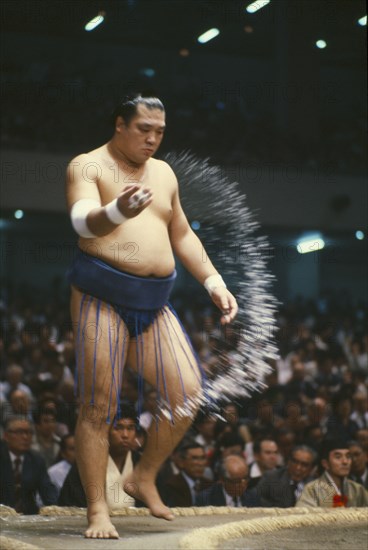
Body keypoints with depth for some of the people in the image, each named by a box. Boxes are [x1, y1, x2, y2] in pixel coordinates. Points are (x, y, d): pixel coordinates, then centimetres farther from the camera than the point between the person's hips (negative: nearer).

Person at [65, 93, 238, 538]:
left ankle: (144, 477, 17)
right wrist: (116, 212, -44)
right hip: (101, 297, -6)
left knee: (188, 394, -2)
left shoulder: (163, 173, 18)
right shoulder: (88, 166, -3)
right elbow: (83, 220, -23)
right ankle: (97, 509, 1)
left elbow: (182, 235, 26)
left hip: (152, 303, 6)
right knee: (99, 405, -5)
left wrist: (213, 281, 15)